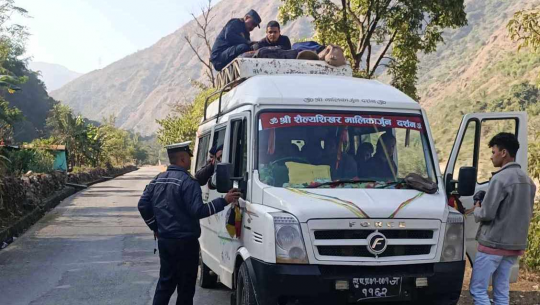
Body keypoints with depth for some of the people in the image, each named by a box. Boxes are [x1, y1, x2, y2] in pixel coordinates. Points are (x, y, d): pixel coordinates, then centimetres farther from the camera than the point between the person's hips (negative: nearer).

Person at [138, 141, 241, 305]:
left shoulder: (157, 180, 9)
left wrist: (155, 227, 20)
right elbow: (198, 211, -23)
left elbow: (143, 206, 11)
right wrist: (224, 201, -20)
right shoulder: (187, 182, -16)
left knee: (165, 282, 17)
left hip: (164, 240, 8)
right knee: (186, 286, 3)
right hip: (185, 242, -8)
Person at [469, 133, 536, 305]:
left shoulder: (500, 178, -15)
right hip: (515, 245, 8)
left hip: (493, 244, -8)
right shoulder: (527, 180, 12)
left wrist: (477, 209, 3)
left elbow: (486, 214, -18)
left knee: (478, 289, -2)